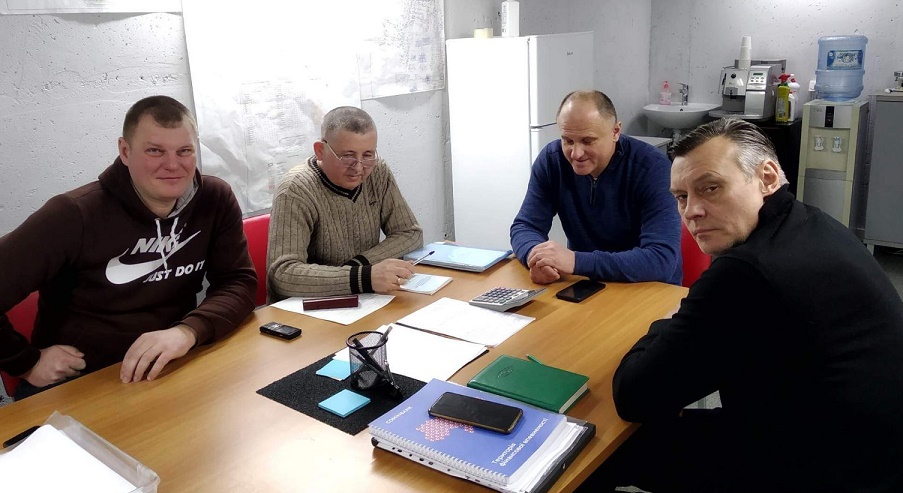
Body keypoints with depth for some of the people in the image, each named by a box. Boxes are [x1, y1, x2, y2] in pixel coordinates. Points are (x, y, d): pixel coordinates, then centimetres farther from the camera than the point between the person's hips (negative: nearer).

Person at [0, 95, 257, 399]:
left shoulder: (216, 200, -5)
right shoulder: (75, 215, -15)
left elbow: (239, 282, -7)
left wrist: (188, 331, -24)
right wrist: (28, 362, -8)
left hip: (170, 371, 3)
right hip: (72, 383, -2)